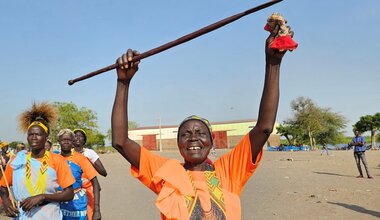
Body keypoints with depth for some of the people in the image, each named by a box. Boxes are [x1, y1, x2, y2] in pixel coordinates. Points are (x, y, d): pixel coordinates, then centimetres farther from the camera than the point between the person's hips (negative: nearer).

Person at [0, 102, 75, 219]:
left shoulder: (57, 160, -9)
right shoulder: (18, 160, -1)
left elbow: (69, 194, -11)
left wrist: (42, 197, -21)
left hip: (49, 215, -2)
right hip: (22, 215, 2)